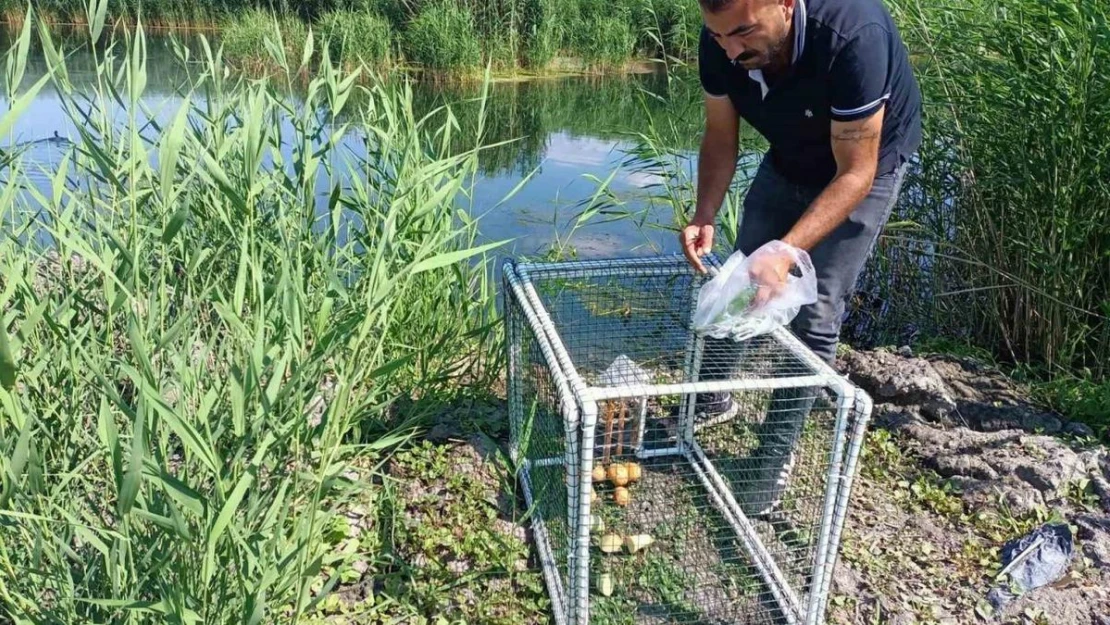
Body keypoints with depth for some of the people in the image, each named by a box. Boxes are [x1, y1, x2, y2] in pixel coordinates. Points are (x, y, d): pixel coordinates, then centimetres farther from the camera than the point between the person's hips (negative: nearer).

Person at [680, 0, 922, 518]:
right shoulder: (721, 42, -25)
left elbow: (855, 173, -33)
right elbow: (720, 137, -10)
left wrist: (787, 251, -44)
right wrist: (705, 217, -26)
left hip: (864, 167, -5)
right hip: (788, 161, 5)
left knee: (814, 315, -8)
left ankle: (777, 454, 7)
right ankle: (711, 401, 30)